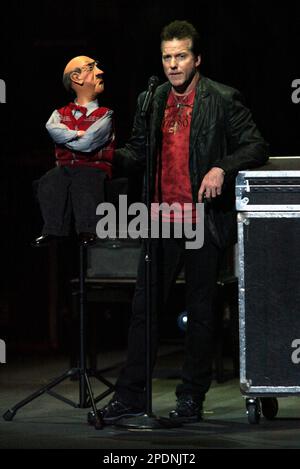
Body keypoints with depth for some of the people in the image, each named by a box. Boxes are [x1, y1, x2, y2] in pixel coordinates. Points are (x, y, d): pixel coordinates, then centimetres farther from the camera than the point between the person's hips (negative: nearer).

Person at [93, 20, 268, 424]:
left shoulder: (223, 100, -3)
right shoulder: (152, 102, 11)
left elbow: (257, 148, -4)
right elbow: (138, 153, 16)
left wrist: (221, 168, -19)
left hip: (204, 220, -4)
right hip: (162, 221, 4)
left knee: (200, 312, 4)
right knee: (144, 307, 3)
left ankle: (192, 398, 11)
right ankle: (129, 397, 7)